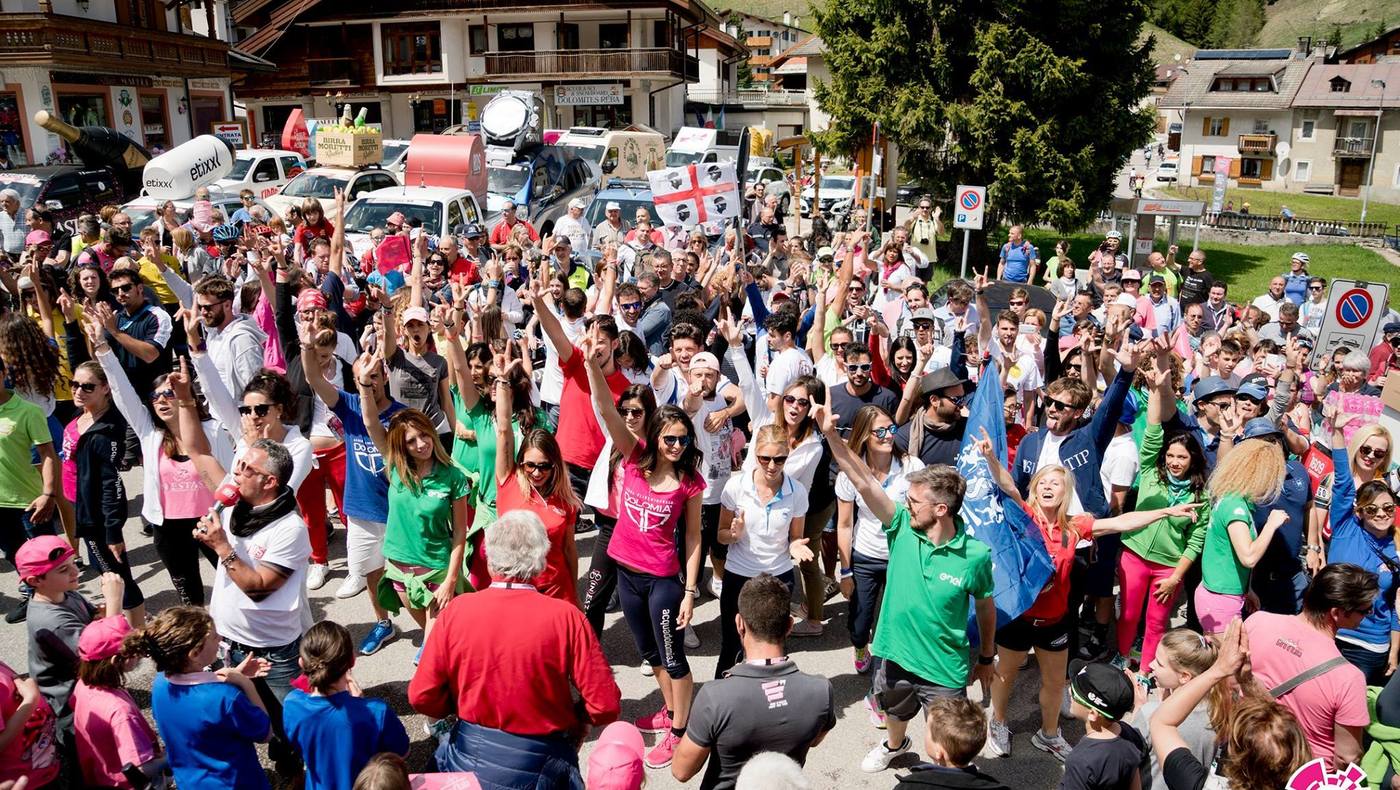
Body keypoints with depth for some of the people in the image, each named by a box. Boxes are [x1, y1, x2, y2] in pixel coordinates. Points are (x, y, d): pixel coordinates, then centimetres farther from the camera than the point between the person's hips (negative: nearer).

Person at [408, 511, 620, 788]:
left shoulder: (457, 610, -12)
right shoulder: (565, 617, -17)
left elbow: (421, 697, -7)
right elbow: (606, 707, -15)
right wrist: (574, 722, 5)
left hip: (467, 763, 1)